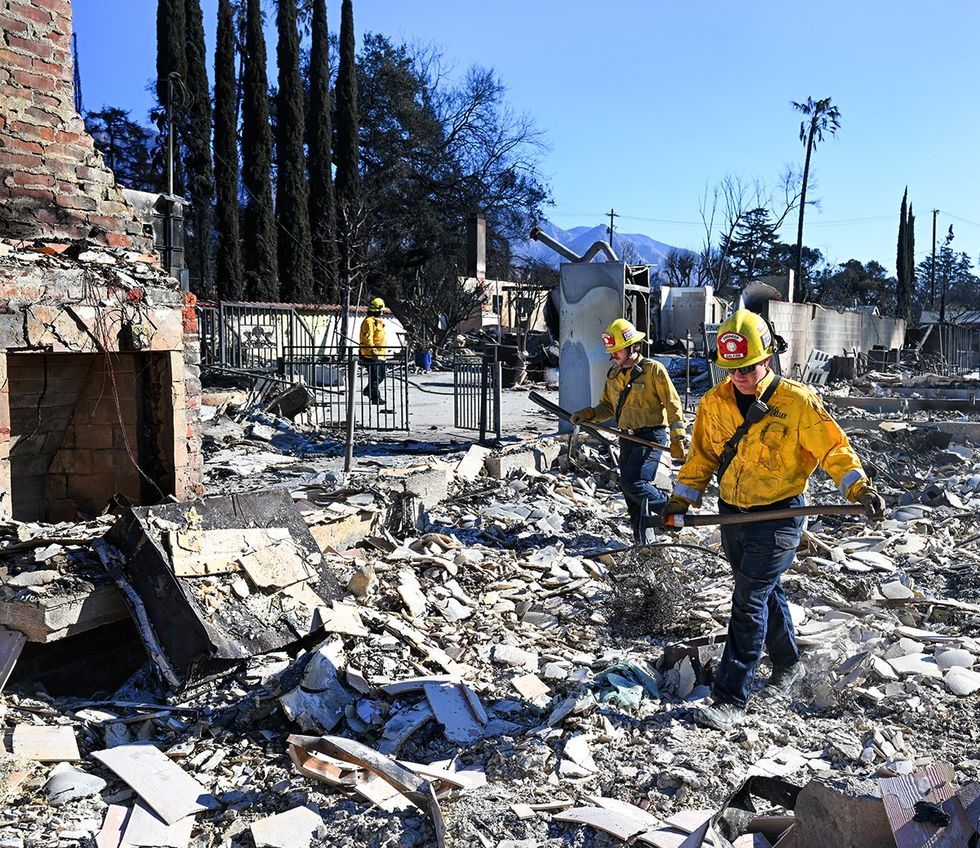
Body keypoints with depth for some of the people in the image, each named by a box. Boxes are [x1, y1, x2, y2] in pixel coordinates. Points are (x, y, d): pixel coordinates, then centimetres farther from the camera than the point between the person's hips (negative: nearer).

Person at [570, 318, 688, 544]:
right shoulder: (614, 375, 11)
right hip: (627, 438, 7)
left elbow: (673, 405, -8)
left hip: (651, 436, -7)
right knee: (629, 487, 7)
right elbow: (608, 406, 20)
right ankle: (642, 541, 18)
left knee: (632, 482, -20)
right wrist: (587, 414, 1)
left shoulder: (653, 369, -8)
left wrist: (678, 440, -11)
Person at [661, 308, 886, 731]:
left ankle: (731, 699, -2)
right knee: (766, 593, 20)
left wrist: (859, 487, -22)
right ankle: (788, 663, 43)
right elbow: (702, 456, 11)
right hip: (732, 516, 5)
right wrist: (681, 498, 6)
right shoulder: (713, 402, 1)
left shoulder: (797, 402, -12)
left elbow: (832, 448, -9)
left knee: (749, 602, -8)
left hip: (778, 517, -5)